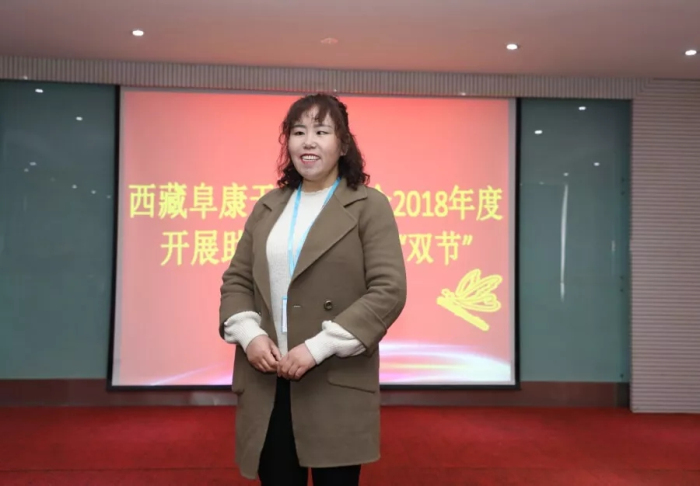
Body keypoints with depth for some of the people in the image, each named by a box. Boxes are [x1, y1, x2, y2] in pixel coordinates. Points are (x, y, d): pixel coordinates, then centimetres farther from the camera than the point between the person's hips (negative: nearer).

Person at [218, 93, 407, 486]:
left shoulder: (369, 206, -1)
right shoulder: (267, 207, 13)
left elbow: (389, 291, -10)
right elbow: (236, 280, 14)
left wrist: (318, 347, -16)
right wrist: (249, 334, -6)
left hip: (337, 386, -4)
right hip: (267, 385, 4)